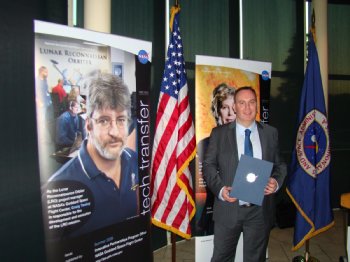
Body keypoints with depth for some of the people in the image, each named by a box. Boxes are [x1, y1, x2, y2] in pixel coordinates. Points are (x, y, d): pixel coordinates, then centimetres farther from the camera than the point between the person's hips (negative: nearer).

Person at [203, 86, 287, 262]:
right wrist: (220, 189, -16)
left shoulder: (271, 133, 6)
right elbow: (208, 165, 0)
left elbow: (279, 165, 10)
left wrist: (276, 182, -11)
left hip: (260, 210, 2)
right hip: (228, 208, -1)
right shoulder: (219, 133, 0)